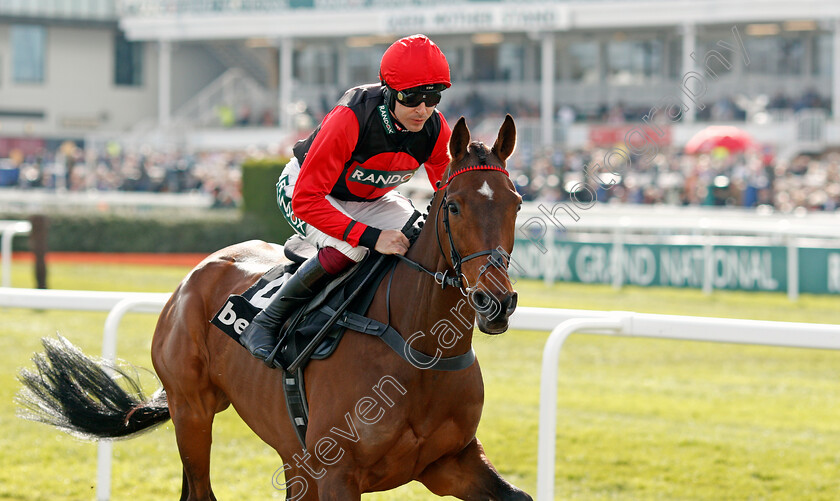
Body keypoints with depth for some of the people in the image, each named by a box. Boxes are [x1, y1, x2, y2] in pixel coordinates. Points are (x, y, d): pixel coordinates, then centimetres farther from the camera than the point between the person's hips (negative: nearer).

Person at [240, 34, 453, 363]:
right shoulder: (351, 118, -38)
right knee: (348, 249, -35)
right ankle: (265, 323, -18)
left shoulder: (435, 129, -21)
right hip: (301, 187, -5)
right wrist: (371, 237, -46)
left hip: (371, 199, 6)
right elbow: (306, 199, -39)